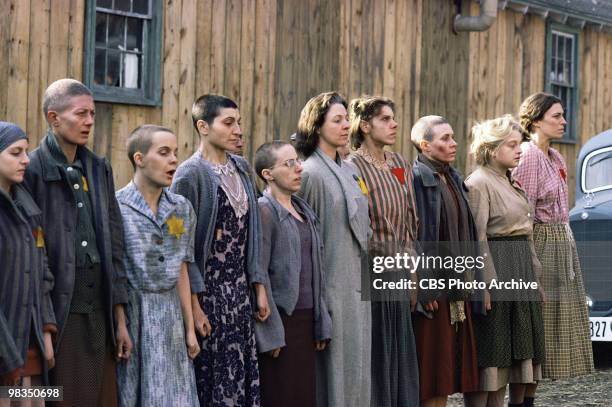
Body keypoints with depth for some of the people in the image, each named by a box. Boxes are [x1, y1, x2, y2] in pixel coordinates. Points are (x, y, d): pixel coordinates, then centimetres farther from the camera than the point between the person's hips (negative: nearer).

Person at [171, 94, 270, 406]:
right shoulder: (190, 175, -9)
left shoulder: (241, 169, 11)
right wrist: (194, 305, -15)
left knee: (243, 376, 5)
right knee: (213, 381, -1)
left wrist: (259, 287, 10)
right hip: (207, 289, -6)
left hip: (240, 290, 6)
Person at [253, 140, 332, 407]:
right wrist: (271, 333, -16)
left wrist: (321, 324, 13)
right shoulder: (264, 212, -10)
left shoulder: (304, 211, 15)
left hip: (305, 320, 7)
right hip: (280, 321, -7)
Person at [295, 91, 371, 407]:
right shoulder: (311, 173, -11)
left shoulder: (349, 171, 14)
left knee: (356, 362, 10)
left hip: (357, 282, 8)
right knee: (335, 365, -4)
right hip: (332, 282, -8)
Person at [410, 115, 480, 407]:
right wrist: (424, 287, -21)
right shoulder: (416, 178, -12)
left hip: (456, 283, 8)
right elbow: (413, 237, -17)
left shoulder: (453, 178, 14)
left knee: (447, 367, 10)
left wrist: (467, 279, 15)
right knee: (430, 363, -4)